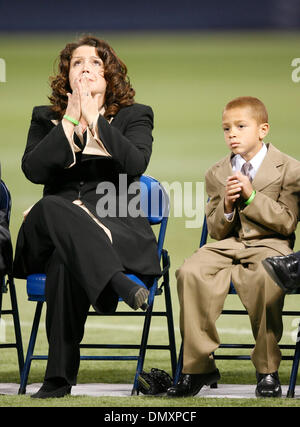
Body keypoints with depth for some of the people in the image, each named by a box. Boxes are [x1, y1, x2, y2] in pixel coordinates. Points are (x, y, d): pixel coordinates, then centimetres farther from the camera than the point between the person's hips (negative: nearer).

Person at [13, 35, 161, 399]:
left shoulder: (134, 116, 16)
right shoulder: (45, 118, 21)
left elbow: (136, 162, -8)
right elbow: (33, 169, 1)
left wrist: (94, 119, -4)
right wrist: (69, 121, -1)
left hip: (115, 230, -1)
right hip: (53, 231, 1)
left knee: (65, 259, -39)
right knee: (49, 209, -40)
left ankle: (59, 379, -45)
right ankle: (116, 283, -59)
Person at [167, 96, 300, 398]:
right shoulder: (217, 174, 13)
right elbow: (216, 231, 13)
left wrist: (251, 196, -14)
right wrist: (227, 206, -9)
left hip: (269, 244, -4)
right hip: (227, 245, 4)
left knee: (265, 277, -39)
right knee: (191, 273, -27)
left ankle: (267, 370, -25)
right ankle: (198, 366, -19)